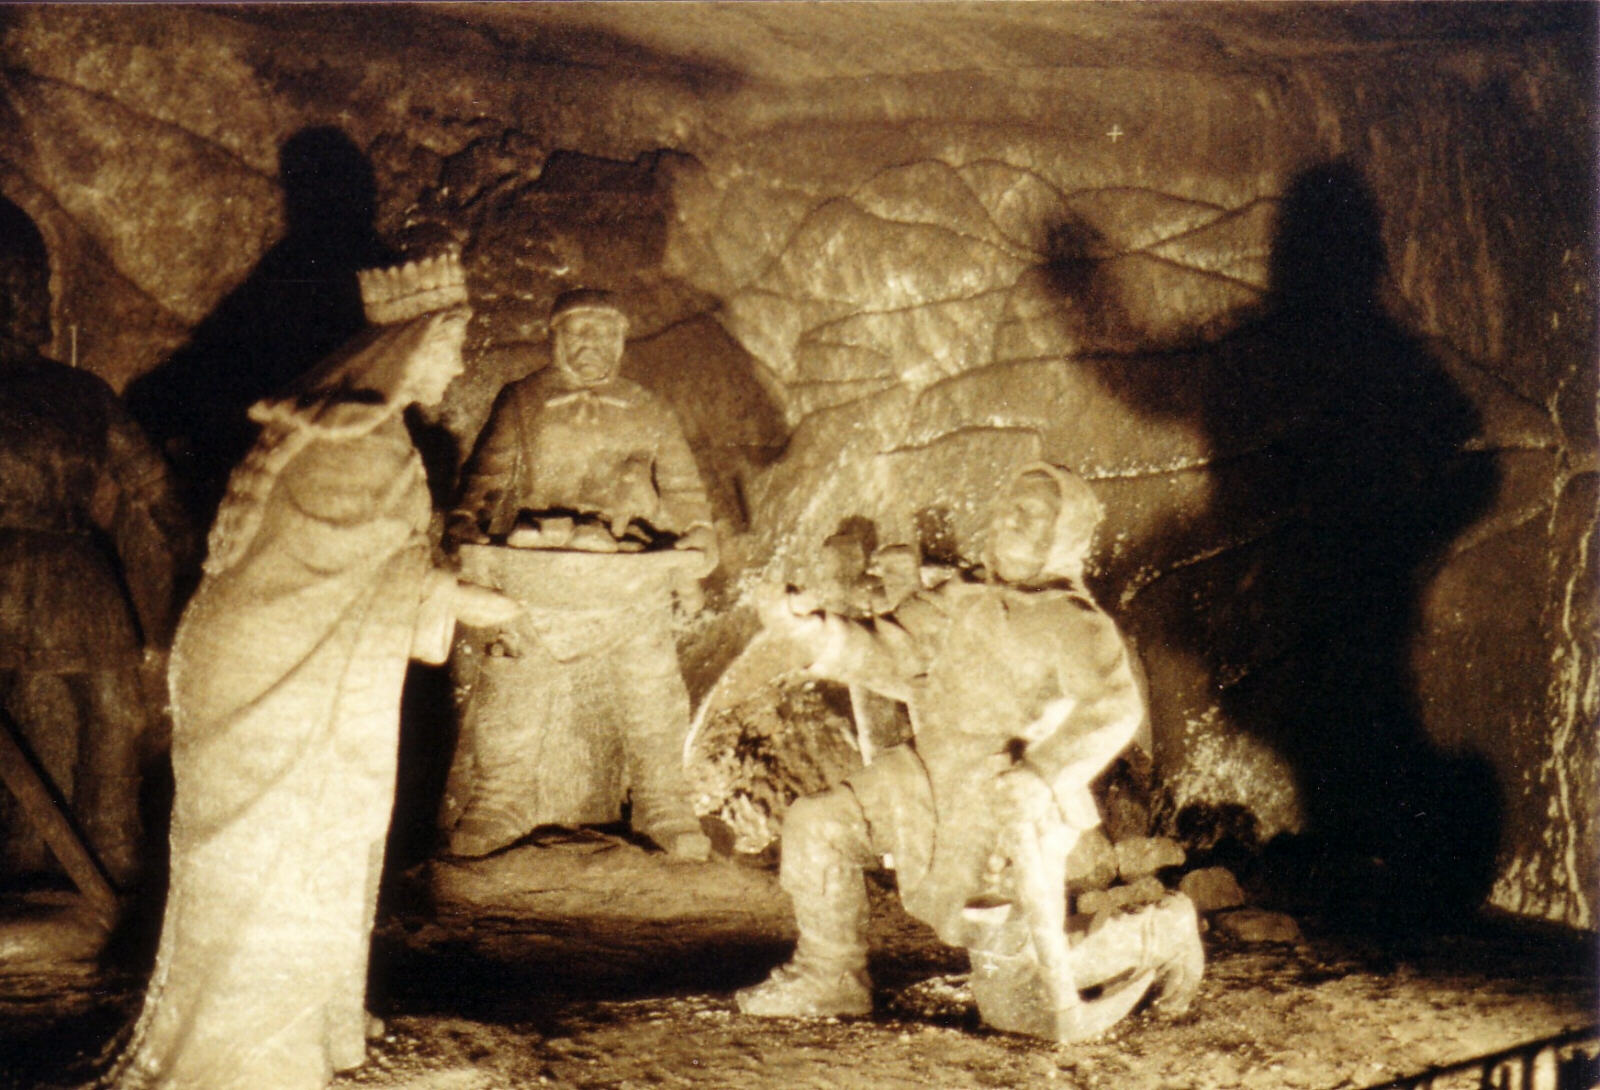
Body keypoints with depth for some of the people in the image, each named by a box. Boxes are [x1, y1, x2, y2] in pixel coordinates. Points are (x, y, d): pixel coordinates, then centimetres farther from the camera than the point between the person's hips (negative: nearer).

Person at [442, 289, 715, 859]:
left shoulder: (647, 412, 18)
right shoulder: (521, 404, 14)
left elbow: (683, 490, 17)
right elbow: (486, 475, 9)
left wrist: (694, 552, 2)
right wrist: (465, 529, -8)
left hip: (630, 580, 1)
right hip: (535, 573, -1)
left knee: (650, 692, -2)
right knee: (513, 687, -5)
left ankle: (663, 806, 8)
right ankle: (499, 802, 7)